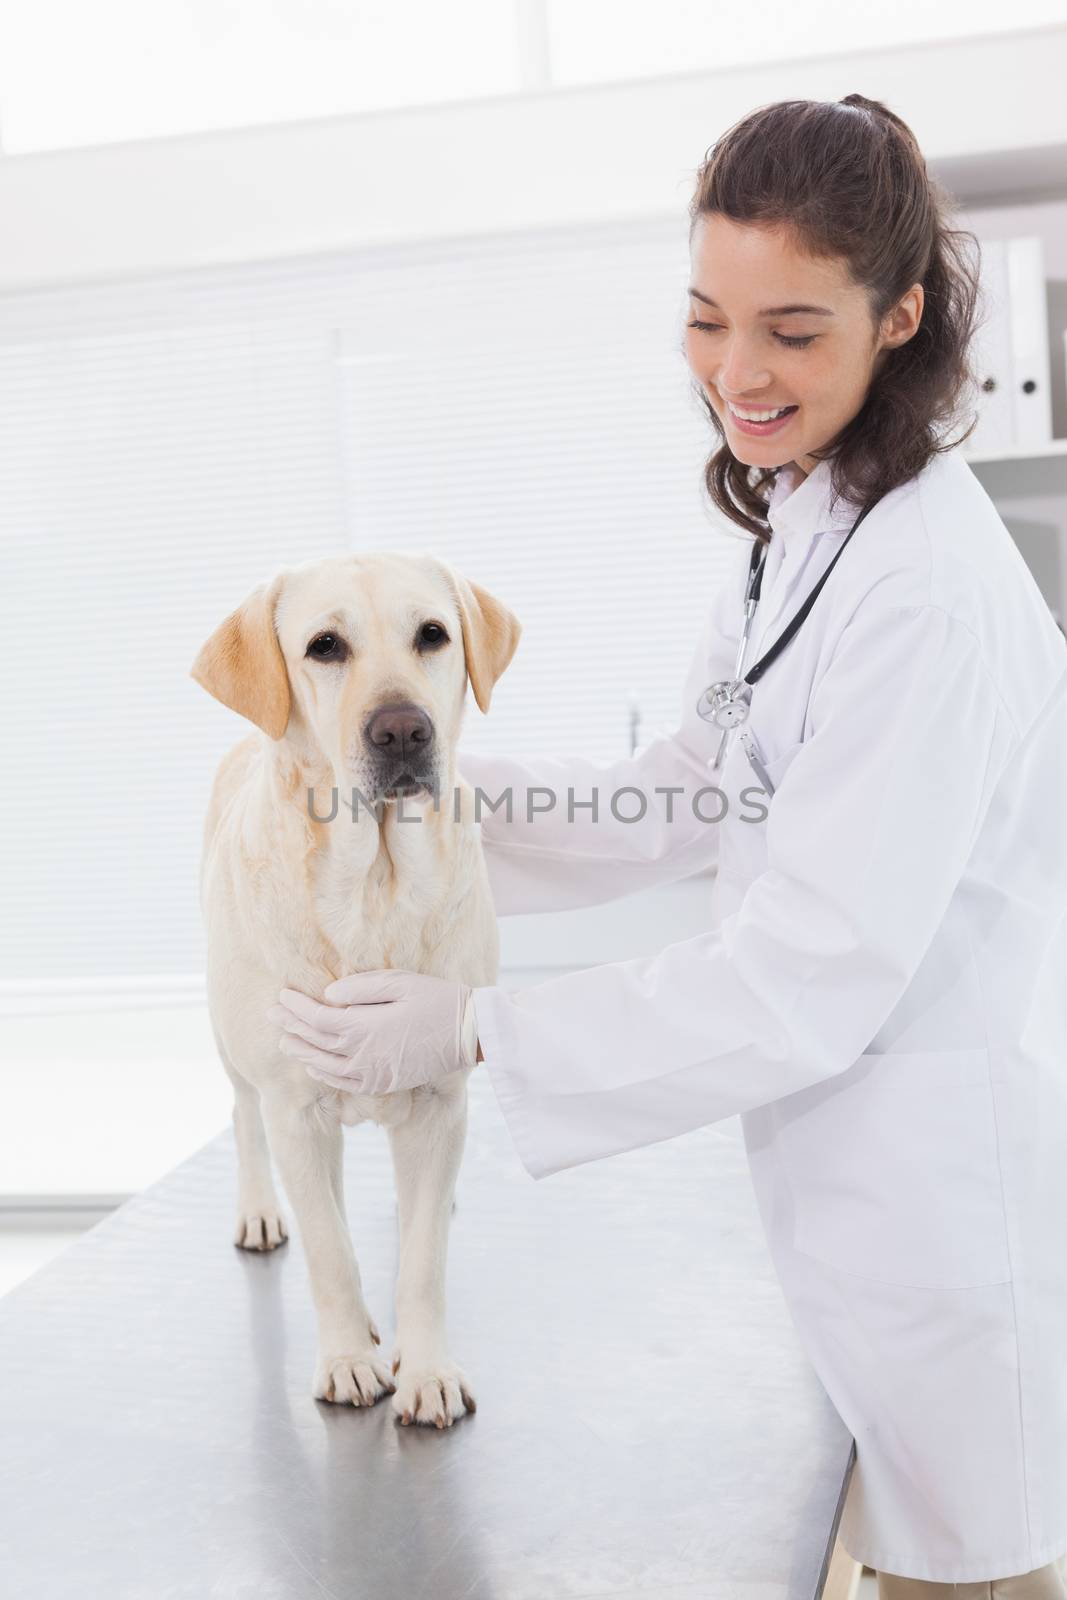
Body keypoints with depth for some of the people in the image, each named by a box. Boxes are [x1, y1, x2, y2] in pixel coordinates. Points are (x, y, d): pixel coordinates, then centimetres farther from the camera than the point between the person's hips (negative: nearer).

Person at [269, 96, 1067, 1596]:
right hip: (850, 1167, 9)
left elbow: (814, 974, -24)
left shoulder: (927, 587, -25)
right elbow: (685, 801, 15)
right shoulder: (801, 538, 6)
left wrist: (480, 1031, -18)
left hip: (943, 1179, -9)